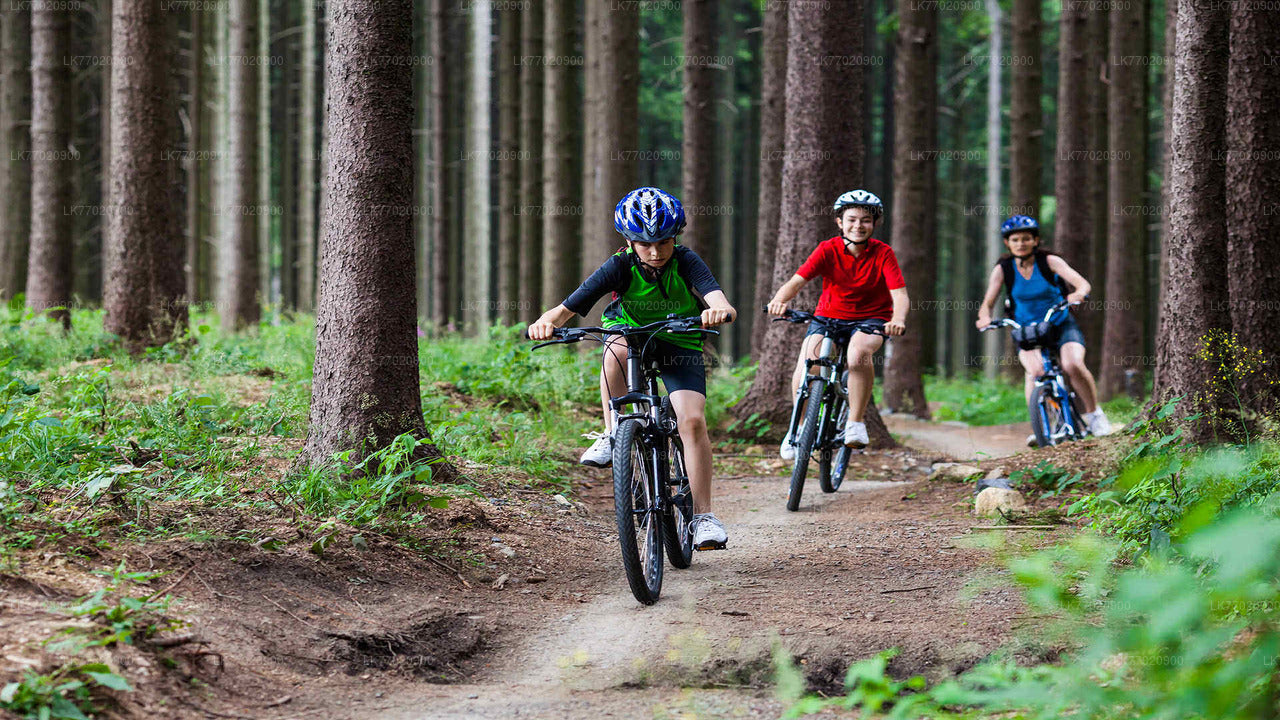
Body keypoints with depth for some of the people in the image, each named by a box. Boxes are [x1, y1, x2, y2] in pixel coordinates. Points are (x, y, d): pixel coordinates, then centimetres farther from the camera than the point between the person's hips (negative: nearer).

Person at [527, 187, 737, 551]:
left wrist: (720, 309, -66)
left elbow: (716, 296, -41)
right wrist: (547, 322, -51)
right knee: (617, 351, -38)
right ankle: (612, 435, -19)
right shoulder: (620, 267, -22)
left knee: (693, 420, -21)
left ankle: (704, 516, -14)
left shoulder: (685, 262, -23)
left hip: (679, 345, 0)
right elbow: (567, 308, -29)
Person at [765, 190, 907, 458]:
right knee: (807, 361, -24)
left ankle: (855, 423, -21)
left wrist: (898, 319, -44)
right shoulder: (828, 250, -11)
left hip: (871, 319, -1)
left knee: (859, 352, -36)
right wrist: (780, 299, -44)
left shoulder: (883, 254, -12)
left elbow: (900, 294, -21)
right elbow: (797, 280, -22)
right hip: (829, 315, 1)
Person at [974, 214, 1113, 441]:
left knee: (1073, 365, -28)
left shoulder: (1049, 261, -10)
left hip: (1061, 326, -1)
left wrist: (1078, 293, -45)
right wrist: (985, 317, -32)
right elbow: (988, 302, -8)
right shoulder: (1003, 269, -5)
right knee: (1035, 371, -30)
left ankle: (1094, 415, -6)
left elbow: (1083, 283, -20)